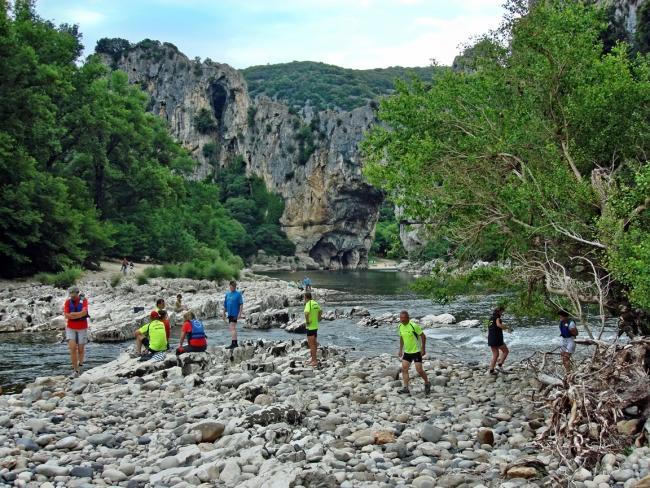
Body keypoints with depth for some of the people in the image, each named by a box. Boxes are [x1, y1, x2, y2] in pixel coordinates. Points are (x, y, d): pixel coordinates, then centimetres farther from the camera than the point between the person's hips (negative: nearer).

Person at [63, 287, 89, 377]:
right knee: (72, 348, -14)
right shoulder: (68, 302, -6)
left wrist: (72, 314, -21)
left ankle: (80, 363, 41)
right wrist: (79, 315, -19)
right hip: (71, 328, 1)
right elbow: (66, 316, -17)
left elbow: (84, 313, -26)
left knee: (81, 349, 8)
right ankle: (75, 370, -7)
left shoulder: (84, 300, -11)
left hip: (82, 328, -1)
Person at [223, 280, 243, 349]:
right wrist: (224, 313, 17)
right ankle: (235, 343, 20)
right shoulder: (227, 294, 12)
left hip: (235, 314, -7)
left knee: (232, 328, -14)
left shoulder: (238, 293, -4)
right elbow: (225, 305, 18)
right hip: (229, 314, 7)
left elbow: (241, 304, -7)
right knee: (232, 328, 12)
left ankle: (233, 343, -18)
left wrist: (240, 313, -14)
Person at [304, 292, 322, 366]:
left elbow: (306, 313, -36)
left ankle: (314, 361, -5)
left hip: (310, 326, -9)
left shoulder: (308, 304, -17)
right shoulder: (315, 303, 8)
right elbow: (320, 311, 24)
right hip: (315, 326, 9)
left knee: (311, 344, -5)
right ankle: (314, 359, 26)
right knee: (314, 343, 17)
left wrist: (307, 321, -22)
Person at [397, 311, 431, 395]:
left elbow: (423, 337, -12)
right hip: (407, 352, 6)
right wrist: (400, 350, 14)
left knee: (419, 370, -6)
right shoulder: (400, 327, 2)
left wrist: (423, 349, -13)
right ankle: (406, 388, -3)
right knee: (404, 368, -5)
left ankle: (427, 383, 19)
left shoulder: (414, 326, -19)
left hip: (416, 351, -6)